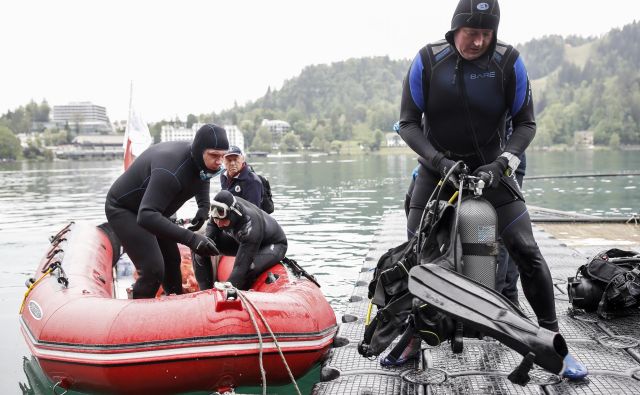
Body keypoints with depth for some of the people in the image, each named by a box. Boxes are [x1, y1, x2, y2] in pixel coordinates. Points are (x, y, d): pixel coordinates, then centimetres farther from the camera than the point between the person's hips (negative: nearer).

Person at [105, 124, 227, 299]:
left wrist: (204, 207, -3)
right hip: (123, 210, -9)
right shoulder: (172, 168, -39)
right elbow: (146, 216, -46)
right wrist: (190, 238, -52)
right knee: (153, 269, -19)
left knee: (172, 260, 16)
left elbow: (202, 178, 16)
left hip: (148, 208, 9)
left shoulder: (198, 160, -11)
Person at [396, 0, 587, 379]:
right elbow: (409, 122, -5)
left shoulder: (509, 61, -10)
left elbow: (526, 123, -2)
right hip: (438, 165, 1)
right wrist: (438, 160, -19)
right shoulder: (428, 60, -10)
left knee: (527, 252, -8)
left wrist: (502, 163, -17)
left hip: (490, 166, 0)